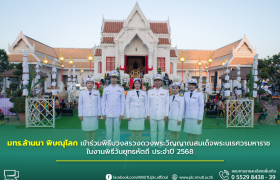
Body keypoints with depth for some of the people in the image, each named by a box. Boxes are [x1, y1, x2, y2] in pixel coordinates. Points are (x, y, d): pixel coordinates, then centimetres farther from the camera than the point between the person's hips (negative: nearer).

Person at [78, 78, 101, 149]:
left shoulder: (97, 92, 5)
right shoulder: (82, 93, 3)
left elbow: (99, 104, 6)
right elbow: (80, 104, 3)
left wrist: (99, 114, 3)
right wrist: (80, 115, -1)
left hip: (94, 115, 1)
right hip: (85, 115, 0)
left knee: (93, 130, 5)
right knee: (87, 130, 4)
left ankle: (93, 145, 17)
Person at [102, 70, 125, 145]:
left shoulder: (121, 89, 4)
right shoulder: (106, 89, 6)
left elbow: (122, 102, 4)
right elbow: (103, 102, 7)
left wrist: (122, 114, -1)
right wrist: (103, 113, 2)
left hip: (117, 114, 0)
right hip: (108, 114, 1)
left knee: (117, 131, 5)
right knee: (108, 131, 5)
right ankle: (108, 147, 17)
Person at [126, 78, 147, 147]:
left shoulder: (144, 93, 8)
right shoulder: (130, 93, 3)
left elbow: (145, 104, 10)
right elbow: (127, 104, 3)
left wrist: (146, 115, 6)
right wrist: (128, 115, -3)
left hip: (141, 115, 1)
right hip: (132, 115, -1)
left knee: (140, 130, 4)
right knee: (133, 130, 3)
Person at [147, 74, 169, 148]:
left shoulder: (165, 91, 7)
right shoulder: (150, 91, 10)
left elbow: (167, 104, 5)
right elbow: (148, 104, 10)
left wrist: (166, 115, 0)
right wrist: (148, 115, 6)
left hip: (162, 116, -1)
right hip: (152, 116, 1)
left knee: (161, 131, 1)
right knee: (153, 131, 5)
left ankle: (160, 146, 13)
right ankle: (153, 146, 15)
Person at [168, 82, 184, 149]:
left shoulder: (181, 97, -8)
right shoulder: (170, 97, 8)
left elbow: (181, 109, -10)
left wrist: (179, 119, -12)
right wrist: (167, 116, 10)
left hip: (177, 117, -5)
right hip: (171, 117, 5)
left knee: (177, 132, 4)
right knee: (173, 131, 12)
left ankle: (177, 146, 14)